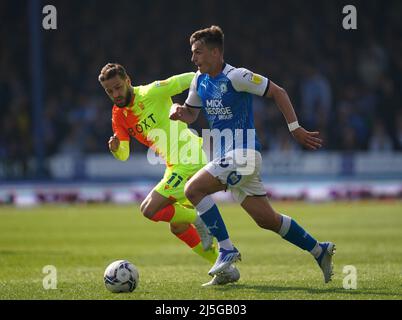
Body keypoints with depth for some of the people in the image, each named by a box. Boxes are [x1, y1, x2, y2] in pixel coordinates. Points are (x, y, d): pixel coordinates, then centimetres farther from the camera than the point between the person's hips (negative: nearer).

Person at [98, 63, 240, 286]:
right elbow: (123, 155, 13)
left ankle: (200, 220, -3)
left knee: (149, 209, -18)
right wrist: (115, 148, -9)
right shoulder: (119, 116, 9)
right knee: (177, 228, 17)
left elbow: (189, 79, -11)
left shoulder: (150, 93, -13)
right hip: (175, 165, 9)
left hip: (189, 161, -9)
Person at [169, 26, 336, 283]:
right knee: (266, 219, 11)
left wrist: (296, 129, -9)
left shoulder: (235, 77, -13)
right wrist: (178, 110, -2)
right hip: (228, 156, 8)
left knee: (194, 189, -21)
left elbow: (278, 93, -9)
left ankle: (227, 249, -15)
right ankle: (319, 250, 24)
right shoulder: (200, 81, 10)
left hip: (243, 154, -8)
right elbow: (191, 114, 22)